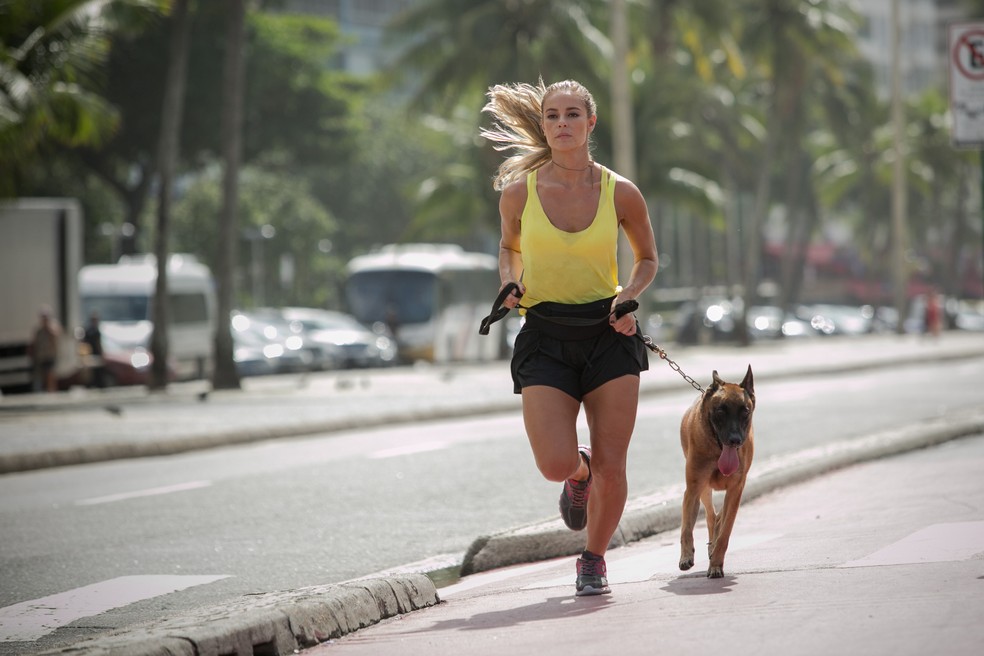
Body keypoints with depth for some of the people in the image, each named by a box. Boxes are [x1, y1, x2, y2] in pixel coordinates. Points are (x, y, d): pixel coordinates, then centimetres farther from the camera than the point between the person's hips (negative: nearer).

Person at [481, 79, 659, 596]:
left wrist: (628, 296, -6)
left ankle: (594, 559, 24)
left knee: (610, 467, -2)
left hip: (608, 334, 0)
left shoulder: (620, 193, -3)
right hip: (546, 338, 0)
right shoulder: (518, 192, -2)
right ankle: (578, 472, 23)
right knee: (555, 465, -15)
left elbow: (647, 258, 13)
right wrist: (510, 284, -3)